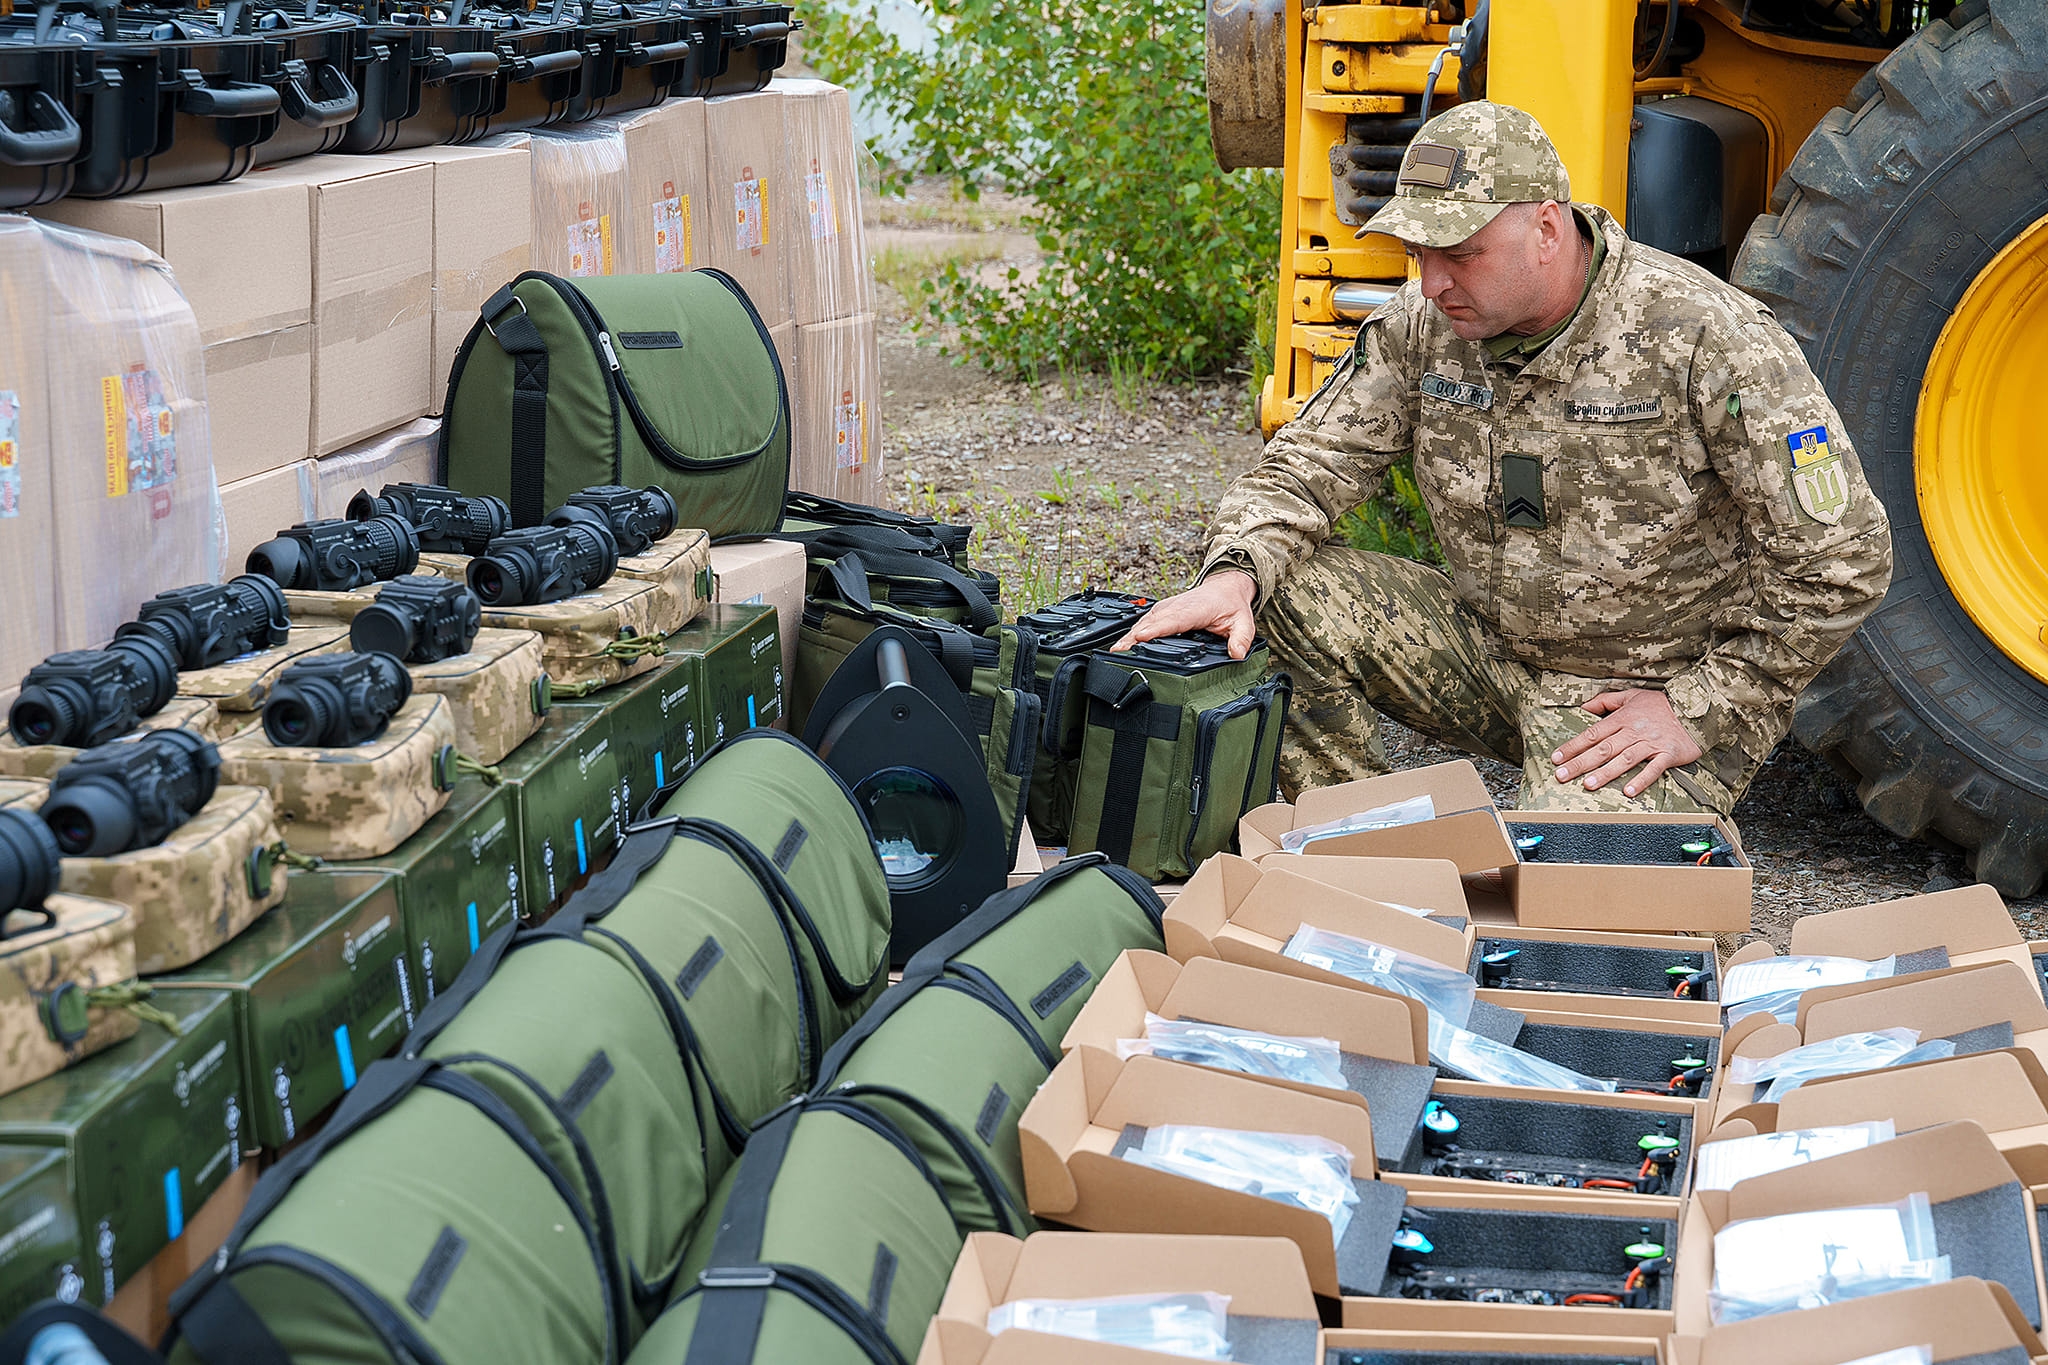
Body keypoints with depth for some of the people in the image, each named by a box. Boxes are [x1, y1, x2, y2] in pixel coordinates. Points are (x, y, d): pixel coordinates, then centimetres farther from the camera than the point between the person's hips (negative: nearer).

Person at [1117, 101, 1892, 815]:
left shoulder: (1709, 341, -21)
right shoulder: (1422, 324, -4)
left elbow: (1842, 561, -17)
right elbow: (1310, 463, 0)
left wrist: (1706, 710, -16)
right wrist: (1234, 572, -23)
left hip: (1654, 693, -6)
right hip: (1490, 651, 6)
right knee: (1280, 597, -14)